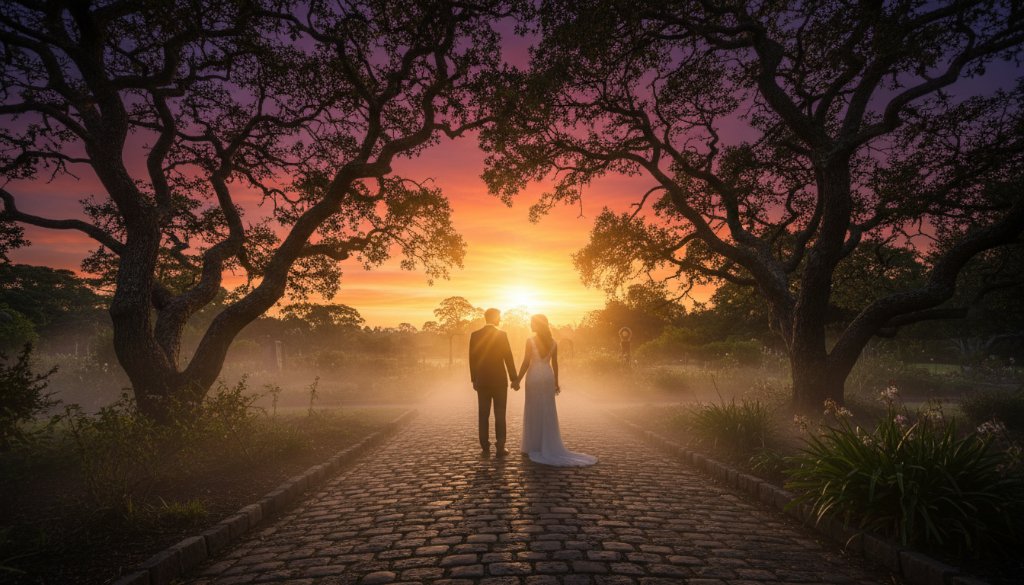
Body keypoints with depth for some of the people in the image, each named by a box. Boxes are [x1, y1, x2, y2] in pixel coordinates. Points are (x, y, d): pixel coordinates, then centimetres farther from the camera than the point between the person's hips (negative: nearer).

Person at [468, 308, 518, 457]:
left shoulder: (475, 335, -1)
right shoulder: (501, 334, -8)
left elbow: (472, 359, 3)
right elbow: (508, 358, -8)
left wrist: (474, 380, 11)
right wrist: (514, 379, -2)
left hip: (482, 381, 2)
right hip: (499, 380, -2)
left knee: (483, 415, 7)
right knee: (500, 415, 5)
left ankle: (485, 448, 8)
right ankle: (500, 448, 5)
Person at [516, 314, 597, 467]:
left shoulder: (530, 341, -11)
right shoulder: (553, 342, 4)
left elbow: (526, 362, -11)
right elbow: (554, 363, 7)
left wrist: (518, 379, -4)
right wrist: (556, 382, 15)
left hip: (534, 377, -4)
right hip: (548, 377, 4)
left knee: (533, 412, 5)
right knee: (548, 412, 12)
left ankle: (533, 447, 10)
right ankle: (549, 447, 17)